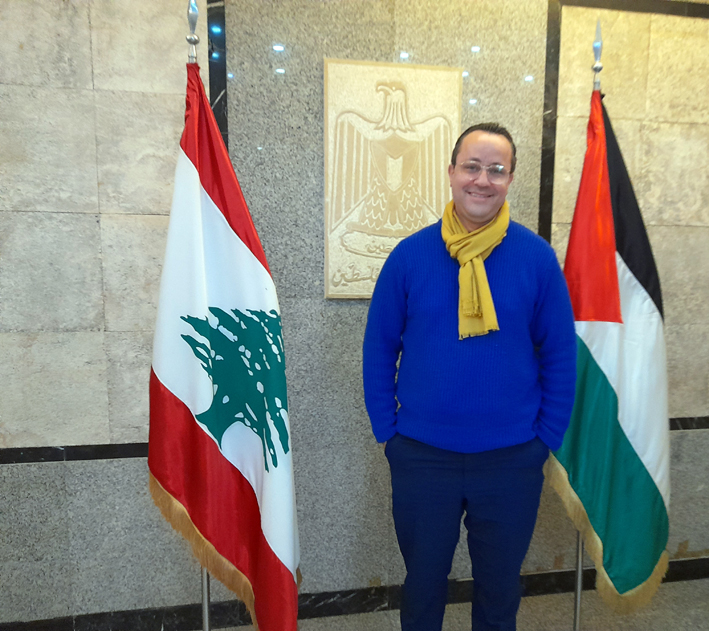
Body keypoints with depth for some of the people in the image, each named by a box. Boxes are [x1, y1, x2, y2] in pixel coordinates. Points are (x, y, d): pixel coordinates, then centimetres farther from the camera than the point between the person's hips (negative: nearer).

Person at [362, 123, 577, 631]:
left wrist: (546, 438, -2)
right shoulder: (410, 255, -6)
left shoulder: (537, 257, -6)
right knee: (422, 588, 21)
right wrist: (388, 432, -2)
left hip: (512, 460, 1)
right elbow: (378, 349, 0)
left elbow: (561, 355, 0)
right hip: (421, 456, 0)